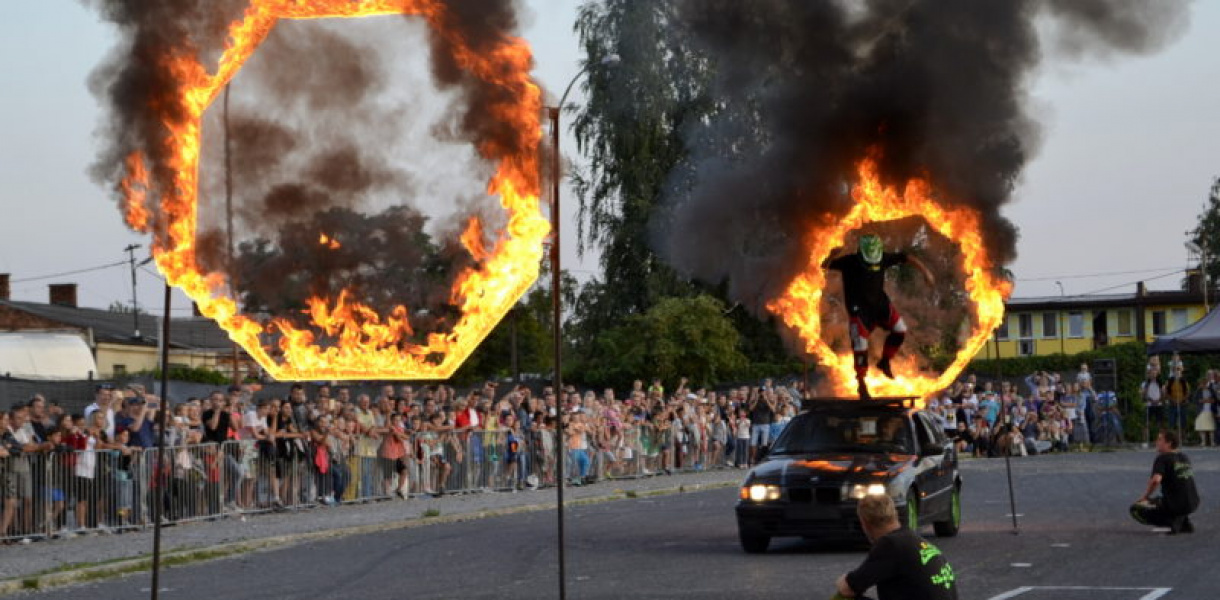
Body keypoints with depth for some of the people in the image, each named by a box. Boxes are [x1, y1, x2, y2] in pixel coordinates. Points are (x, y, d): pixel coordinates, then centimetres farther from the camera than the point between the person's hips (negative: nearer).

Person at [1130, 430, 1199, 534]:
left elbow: (1156, 480, -25)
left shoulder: (1163, 458, -9)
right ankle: (1185, 523, 15)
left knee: (1136, 509, 1)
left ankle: (1172, 522, -10)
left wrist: (1145, 496, -10)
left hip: (1175, 505, -8)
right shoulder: (1184, 457, 15)